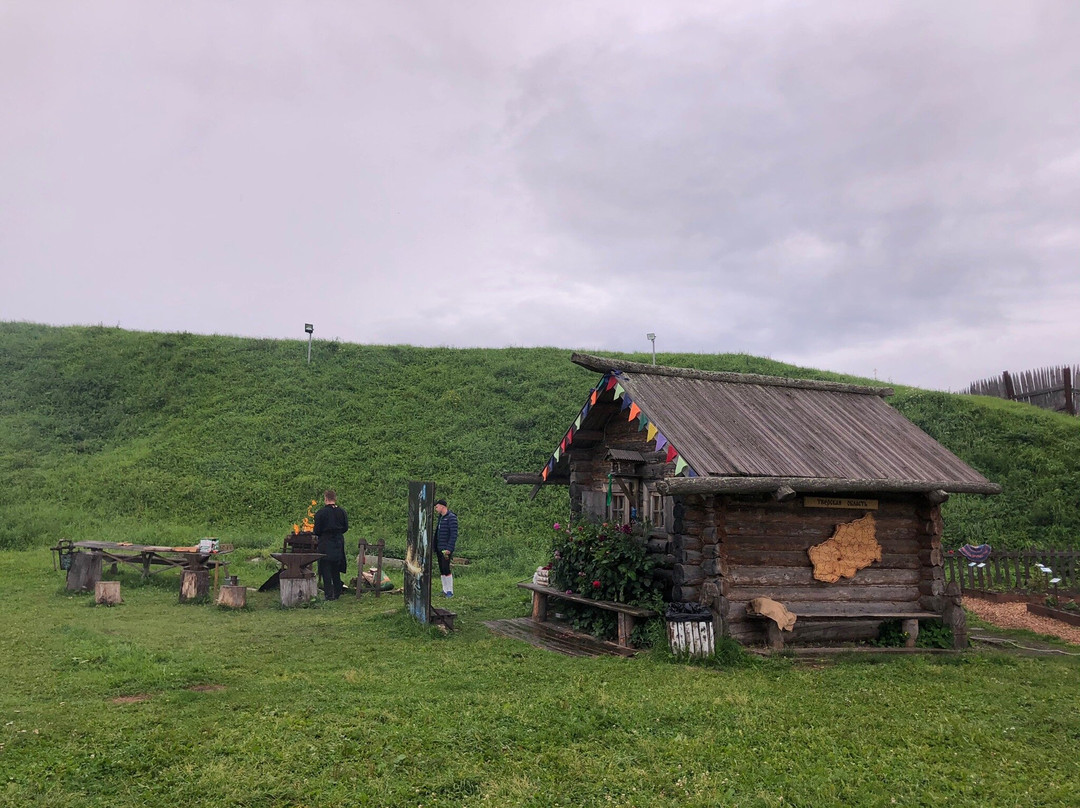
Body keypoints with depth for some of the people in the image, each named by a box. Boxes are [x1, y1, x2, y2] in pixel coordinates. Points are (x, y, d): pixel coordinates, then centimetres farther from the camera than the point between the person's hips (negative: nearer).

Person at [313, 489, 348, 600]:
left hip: (325, 543, -5)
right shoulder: (342, 511, 0)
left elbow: (317, 531, -11)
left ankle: (329, 594, 2)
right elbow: (345, 528, 6)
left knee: (326, 570, 3)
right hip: (339, 542, 5)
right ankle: (337, 593, 21)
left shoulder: (321, 512, -14)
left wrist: (316, 534, 11)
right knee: (336, 570, 16)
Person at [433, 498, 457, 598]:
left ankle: (450, 591, -2)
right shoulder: (440, 517, 15)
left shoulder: (451, 517, -12)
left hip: (446, 549, -8)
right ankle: (445, 590, 15)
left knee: (446, 569, -10)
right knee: (441, 570, 9)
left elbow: (454, 534, -16)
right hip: (439, 548, 8)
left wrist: (449, 549, -20)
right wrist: (435, 547, 15)